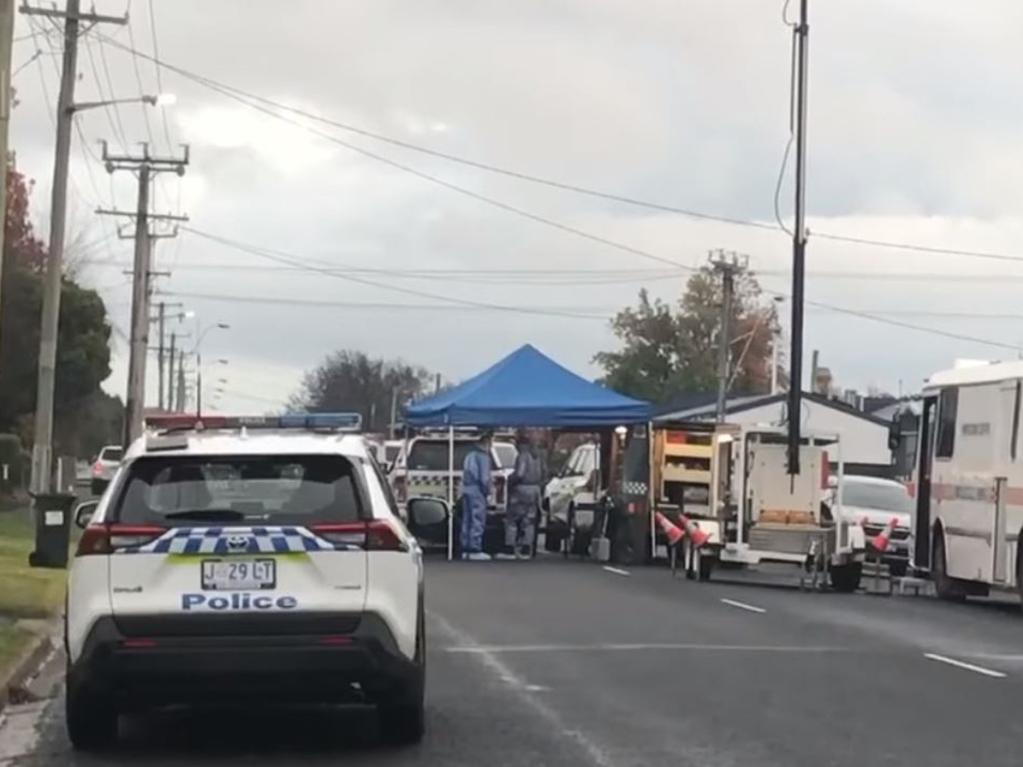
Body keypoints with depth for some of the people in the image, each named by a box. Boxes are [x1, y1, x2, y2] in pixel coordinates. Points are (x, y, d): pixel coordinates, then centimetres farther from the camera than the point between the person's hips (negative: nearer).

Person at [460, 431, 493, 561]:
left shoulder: (470, 455, 17)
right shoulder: (483, 456, -11)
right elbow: (484, 477, -17)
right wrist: (487, 491, -5)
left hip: (466, 490, 9)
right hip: (477, 492, -9)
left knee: (467, 521, 11)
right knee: (477, 521, -7)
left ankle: (466, 550, 14)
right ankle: (475, 550, -9)